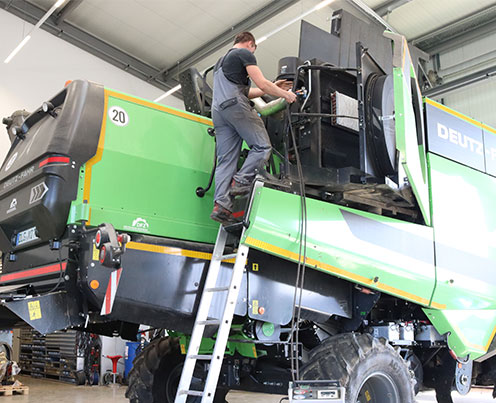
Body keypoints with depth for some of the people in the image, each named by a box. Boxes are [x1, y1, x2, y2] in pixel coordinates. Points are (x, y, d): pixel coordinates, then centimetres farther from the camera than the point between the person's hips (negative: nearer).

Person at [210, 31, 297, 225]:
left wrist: (274, 87, 33)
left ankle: (221, 204, -14)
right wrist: (285, 94, 13)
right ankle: (240, 182, -19)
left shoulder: (221, 61, 36)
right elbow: (262, 84, -1)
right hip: (236, 106, -8)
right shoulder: (245, 54, 8)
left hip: (218, 110, 8)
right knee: (262, 146, -6)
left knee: (225, 159, -1)